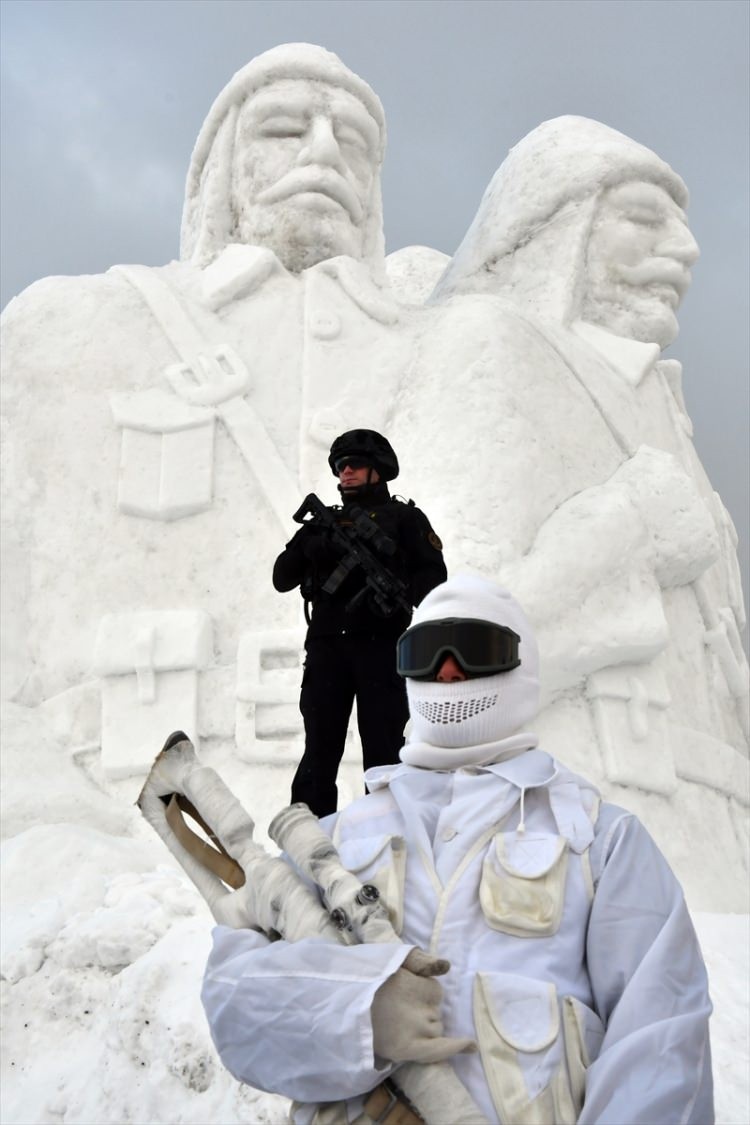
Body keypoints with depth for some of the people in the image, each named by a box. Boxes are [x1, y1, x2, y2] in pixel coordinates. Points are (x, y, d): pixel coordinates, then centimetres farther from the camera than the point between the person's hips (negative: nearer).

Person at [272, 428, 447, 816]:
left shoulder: (404, 517, 10)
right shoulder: (327, 522, 21)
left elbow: (433, 574, -1)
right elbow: (282, 578, 14)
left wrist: (395, 596, -20)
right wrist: (307, 544, -5)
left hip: (380, 643, -4)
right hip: (327, 645, 4)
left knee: (382, 749, -1)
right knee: (320, 749, 4)